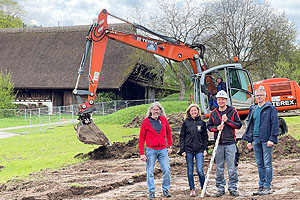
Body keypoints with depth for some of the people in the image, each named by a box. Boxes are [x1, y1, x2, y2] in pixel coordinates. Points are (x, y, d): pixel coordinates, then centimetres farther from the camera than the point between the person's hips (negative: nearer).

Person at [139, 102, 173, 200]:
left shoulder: (163, 120, 7)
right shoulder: (145, 122, -1)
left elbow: (168, 132, 19)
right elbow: (141, 138, 1)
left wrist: (170, 146, 14)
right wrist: (142, 153, -4)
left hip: (163, 150, 2)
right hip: (151, 150, -2)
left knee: (166, 170, -4)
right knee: (150, 172, 1)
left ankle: (166, 190, 10)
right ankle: (151, 191, 9)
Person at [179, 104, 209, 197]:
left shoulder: (202, 123, 6)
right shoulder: (186, 122, 3)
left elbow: (205, 137, 10)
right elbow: (182, 137, 5)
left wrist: (205, 149, 3)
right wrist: (182, 150, -1)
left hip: (199, 150, 0)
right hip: (188, 149, 1)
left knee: (200, 170, -8)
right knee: (190, 171, 5)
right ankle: (192, 190, 14)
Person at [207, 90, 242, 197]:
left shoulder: (233, 112, 4)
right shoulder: (213, 113, 12)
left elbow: (239, 125, 0)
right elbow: (209, 126, 13)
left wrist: (227, 120, -12)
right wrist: (216, 128, -7)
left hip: (230, 143, -2)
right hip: (218, 144, 3)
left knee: (232, 167, -4)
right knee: (219, 167, 5)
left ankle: (233, 188, 3)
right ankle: (220, 188, 13)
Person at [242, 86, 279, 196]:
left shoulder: (270, 108, -2)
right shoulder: (253, 109, 16)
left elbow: (275, 124, -6)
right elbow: (250, 125, 20)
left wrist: (272, 139, -14)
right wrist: (249, 140, 14)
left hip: (266, 140, -6)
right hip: (256, 139, 6)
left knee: (267, 164, -4)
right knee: (259, 164, 9)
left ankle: (267, 187, 1)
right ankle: (261, 186, 15)